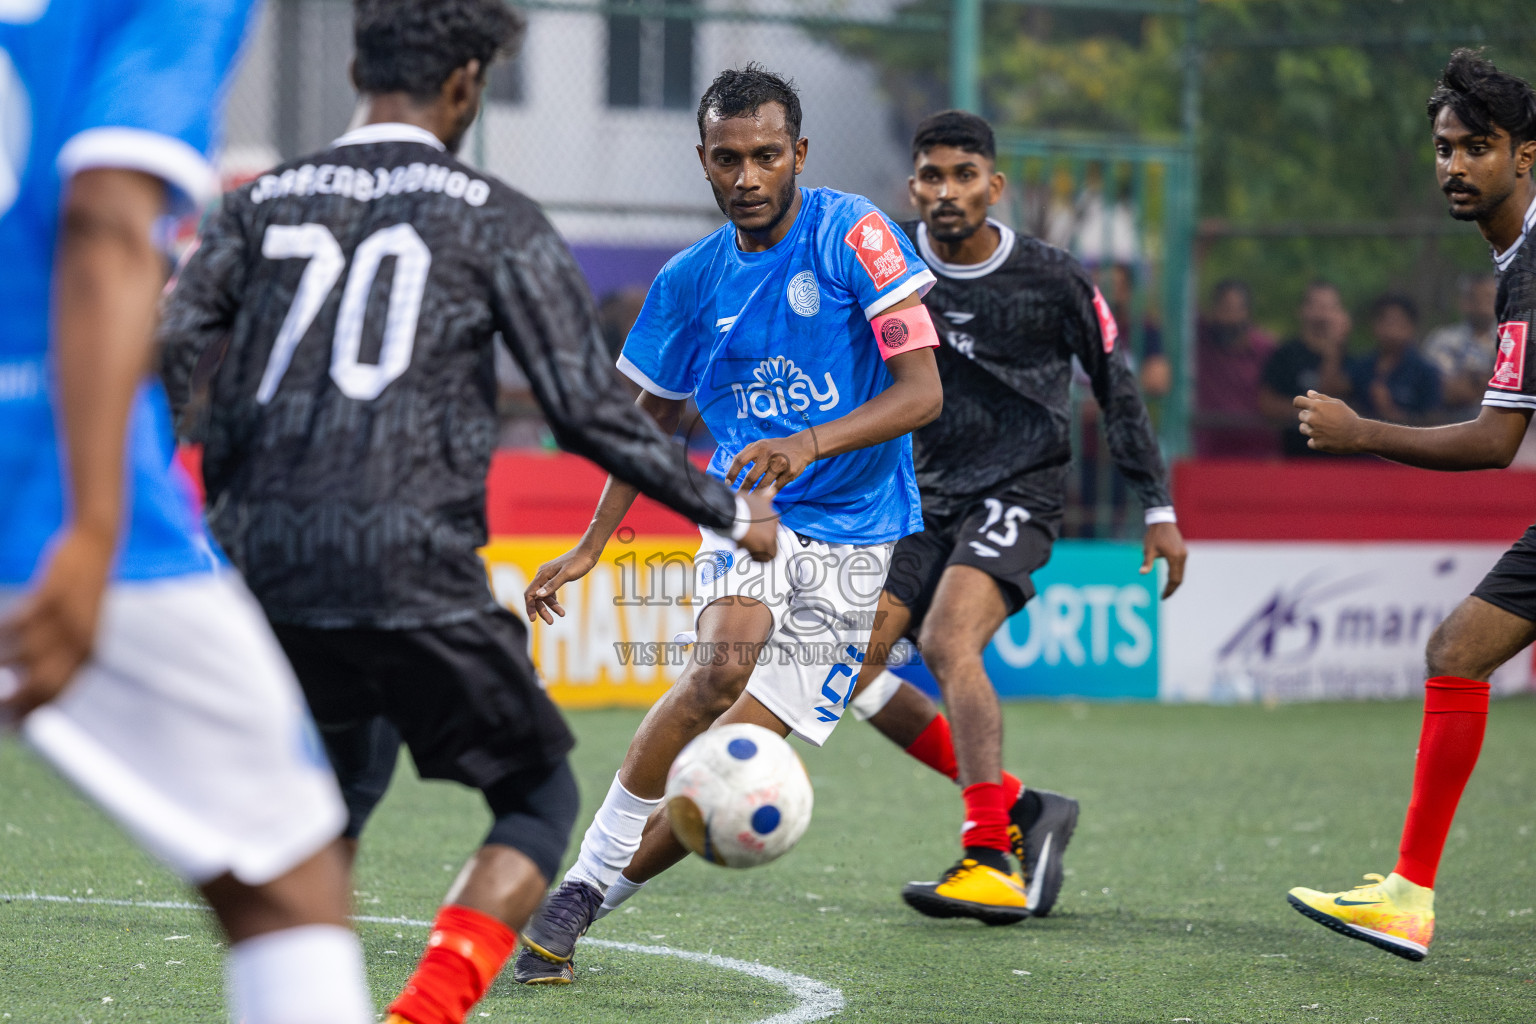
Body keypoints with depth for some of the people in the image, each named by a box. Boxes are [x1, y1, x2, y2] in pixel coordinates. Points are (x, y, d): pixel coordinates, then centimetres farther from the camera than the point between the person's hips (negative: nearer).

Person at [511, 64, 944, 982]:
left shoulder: (851, 233, -10)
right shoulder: (692, 279, 4)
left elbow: (923, 391, -15)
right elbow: (655, 419, 19)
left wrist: (812, 442, -30)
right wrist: (591, 547, 15)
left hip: (853, 541, -2)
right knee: (720, 670, -30)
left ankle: (583, 904, 8)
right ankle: (584, 882, -18)